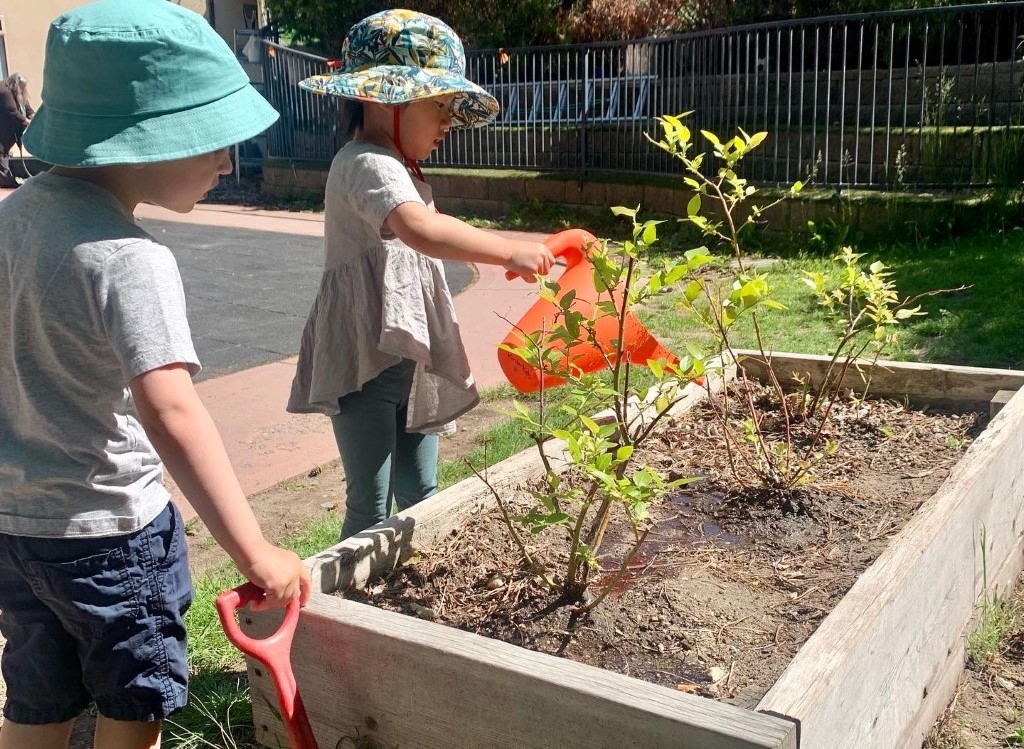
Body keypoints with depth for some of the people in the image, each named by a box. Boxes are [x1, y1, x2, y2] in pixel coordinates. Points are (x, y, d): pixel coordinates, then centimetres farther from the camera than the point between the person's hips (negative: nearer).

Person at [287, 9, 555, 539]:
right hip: (366, 362, -10)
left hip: (409, 359, 10)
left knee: (419, 496, 15)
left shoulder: (394, 168, 17)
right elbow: (420, 230, -38)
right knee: (372, 507, -2)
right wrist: (511, 252, -36)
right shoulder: (368, 164, -18)